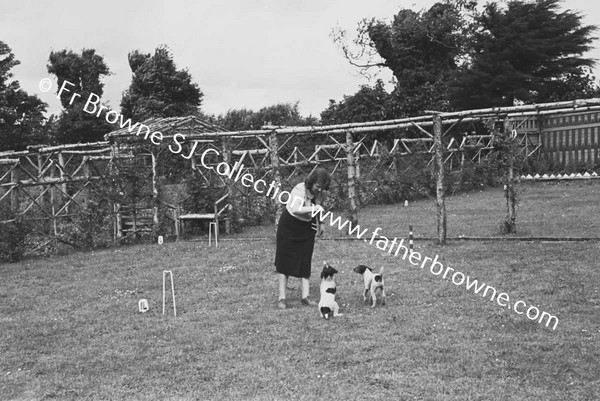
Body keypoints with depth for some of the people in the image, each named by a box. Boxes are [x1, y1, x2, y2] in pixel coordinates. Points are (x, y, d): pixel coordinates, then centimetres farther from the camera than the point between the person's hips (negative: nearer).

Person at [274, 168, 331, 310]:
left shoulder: (321, 193, -6)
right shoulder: (300, 190, -25)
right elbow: (295, 209, -42)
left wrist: (318, 224, 0)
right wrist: (313, 208, -48)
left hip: (307, 229, 5)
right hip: (289, 227, -5)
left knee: (305, 262, 2)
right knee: (285, 262, -2)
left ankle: (305, 297, 6)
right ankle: (282, 298, 3)